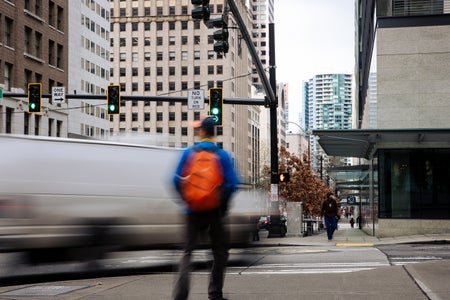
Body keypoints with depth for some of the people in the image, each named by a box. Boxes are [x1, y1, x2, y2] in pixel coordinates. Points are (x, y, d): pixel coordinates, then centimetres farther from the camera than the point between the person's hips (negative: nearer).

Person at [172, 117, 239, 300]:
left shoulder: (188, 153, -1)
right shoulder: (222, 155, -3)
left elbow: (177, 180, -4)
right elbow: (232, 183, -9)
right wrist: (222, 204, 4)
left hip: (193, 210, 1)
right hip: (215, 211, -1)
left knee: (187, 252, 6)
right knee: (220, 252, 12)